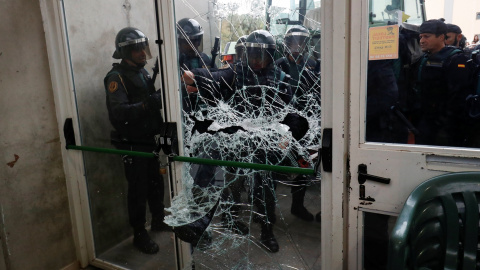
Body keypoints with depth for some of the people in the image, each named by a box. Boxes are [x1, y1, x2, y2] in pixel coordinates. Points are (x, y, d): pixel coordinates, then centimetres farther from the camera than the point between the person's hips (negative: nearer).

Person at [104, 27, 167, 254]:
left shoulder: (142, 71, 11)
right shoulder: (117, 77, -14)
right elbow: (118, 112, -28)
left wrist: (161, 95, -6)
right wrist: (147, 104, -39)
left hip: (149, 140, 7)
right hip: (132, 144, -7)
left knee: (156, 182, 16)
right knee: (138, 189, 1)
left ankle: (158, 220, 35)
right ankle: (139, 234, 16)